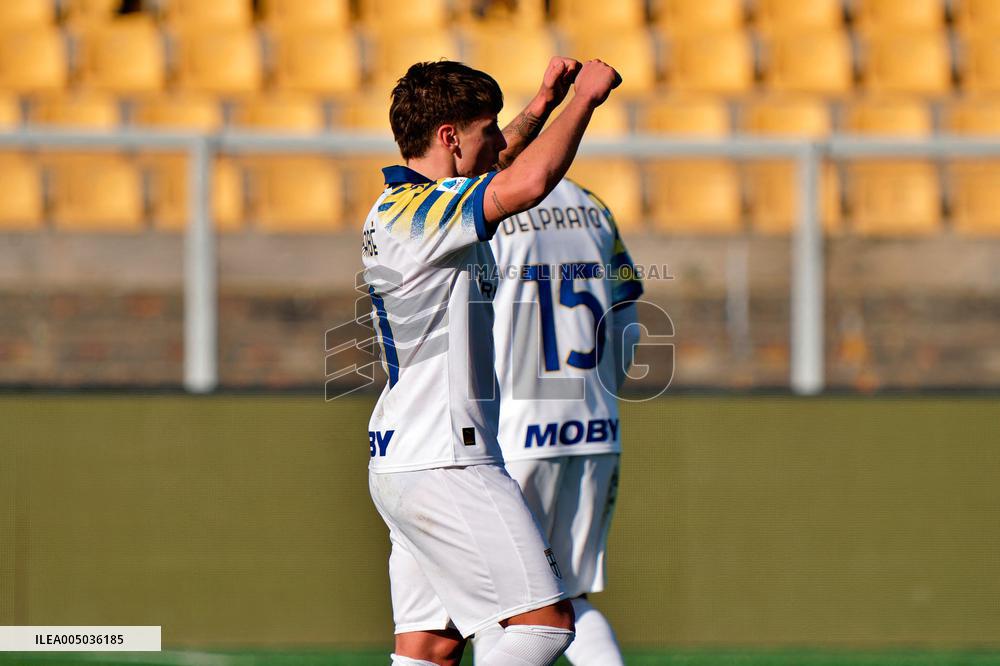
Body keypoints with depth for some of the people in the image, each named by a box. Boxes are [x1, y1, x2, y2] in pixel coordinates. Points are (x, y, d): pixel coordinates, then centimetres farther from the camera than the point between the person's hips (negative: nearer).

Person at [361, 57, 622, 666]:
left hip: (400, 466, 10)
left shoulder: (400, 210, 14)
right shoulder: (414, 216, -17)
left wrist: (545, 102, 28)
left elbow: (498, 176, 36)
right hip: (444, 468, -10)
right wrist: (583, 97, -18)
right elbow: (530, 182, -32)